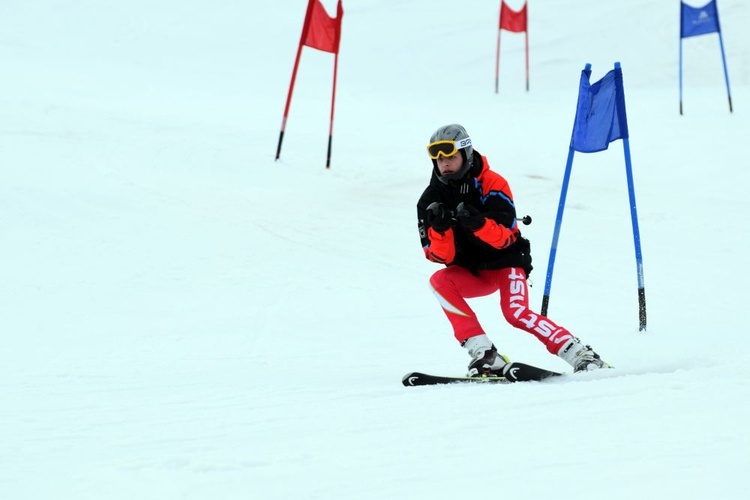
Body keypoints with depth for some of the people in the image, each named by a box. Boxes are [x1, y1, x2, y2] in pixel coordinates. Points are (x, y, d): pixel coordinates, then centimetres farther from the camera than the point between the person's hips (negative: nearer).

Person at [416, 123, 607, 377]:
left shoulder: (491, 184, -15)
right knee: (440, 281, -26)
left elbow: (505, 238, -22)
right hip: (471, 272, 4)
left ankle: (579, 354, -19)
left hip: (506, 261, -4)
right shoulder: (431, 200, -6)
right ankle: (484, 355, -29)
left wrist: (478, 223, -42)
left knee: (516, 312, -27)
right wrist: (439, 229, -32)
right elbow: (441, 256, -11)